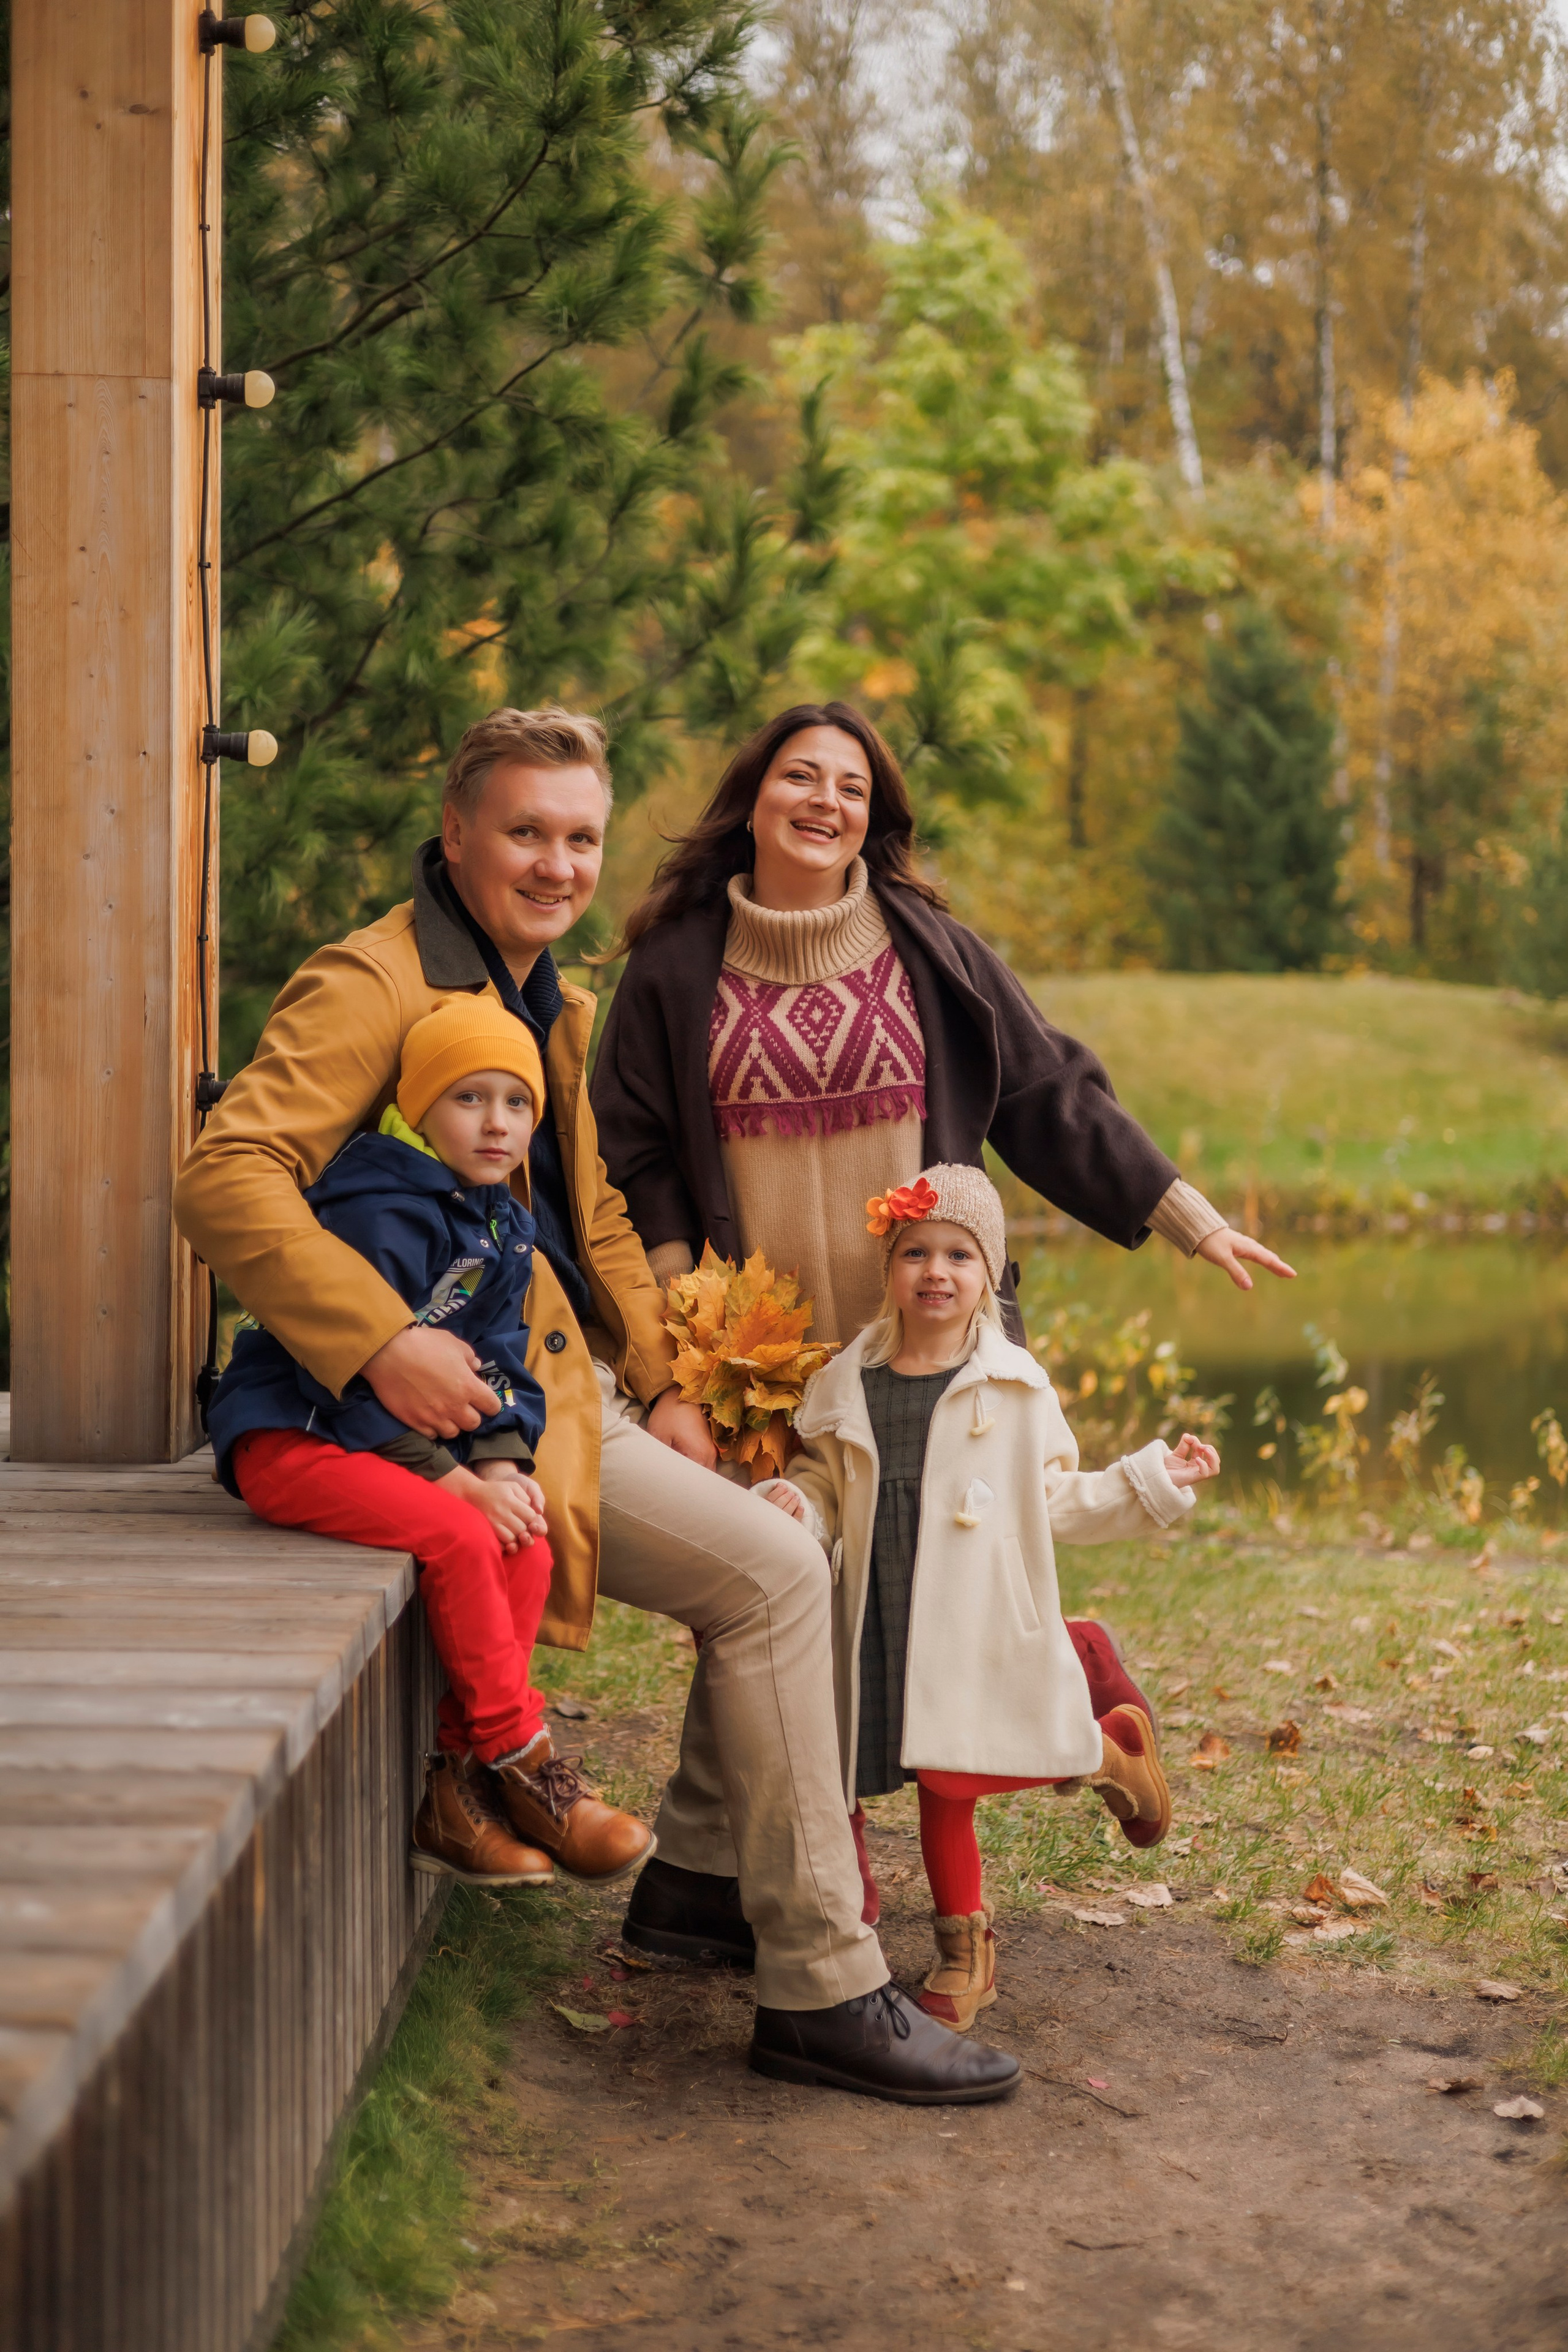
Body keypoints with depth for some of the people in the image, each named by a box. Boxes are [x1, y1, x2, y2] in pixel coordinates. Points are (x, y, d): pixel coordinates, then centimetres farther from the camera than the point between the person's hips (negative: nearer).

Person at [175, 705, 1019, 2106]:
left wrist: (660, 1386, 12)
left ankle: (699, 1878, 21)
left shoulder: (553, 1006, 17)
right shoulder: (377, 987, -14)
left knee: (789, 1547, 10)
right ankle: (821, 1991, -13)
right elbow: (226, 1176, -26)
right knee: (767, 1573, -17)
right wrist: (382, 1340, -34)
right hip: (477, 1406, -10)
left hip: (577, 1382, 10)